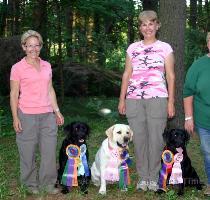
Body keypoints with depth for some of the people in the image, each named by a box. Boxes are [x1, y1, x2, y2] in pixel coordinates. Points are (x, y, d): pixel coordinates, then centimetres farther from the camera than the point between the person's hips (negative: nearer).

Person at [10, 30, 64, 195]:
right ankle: (31, 183, 21)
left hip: (47, 115, 4)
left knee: (50, 149, 6)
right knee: (28, 151, 5)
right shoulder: (17, 68, -4)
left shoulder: (47, 66, 10)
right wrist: (15, 118, -8)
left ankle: (48, 183, 19)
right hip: (27, 115, -4)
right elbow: (14, 94, -3)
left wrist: (57, 111, 11)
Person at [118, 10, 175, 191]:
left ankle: (154, 177, 13)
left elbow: (170, 76, 4)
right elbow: (127, 75, 13)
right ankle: (143, 176, 15)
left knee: (156, 138, -1)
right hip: (134, 99, 2)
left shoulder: (165, 48, 6)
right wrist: (122, 99, 8)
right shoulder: (132, 48, 12)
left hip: (157, 98, -2)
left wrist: (171, 102, -1)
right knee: (139, 138, 3)